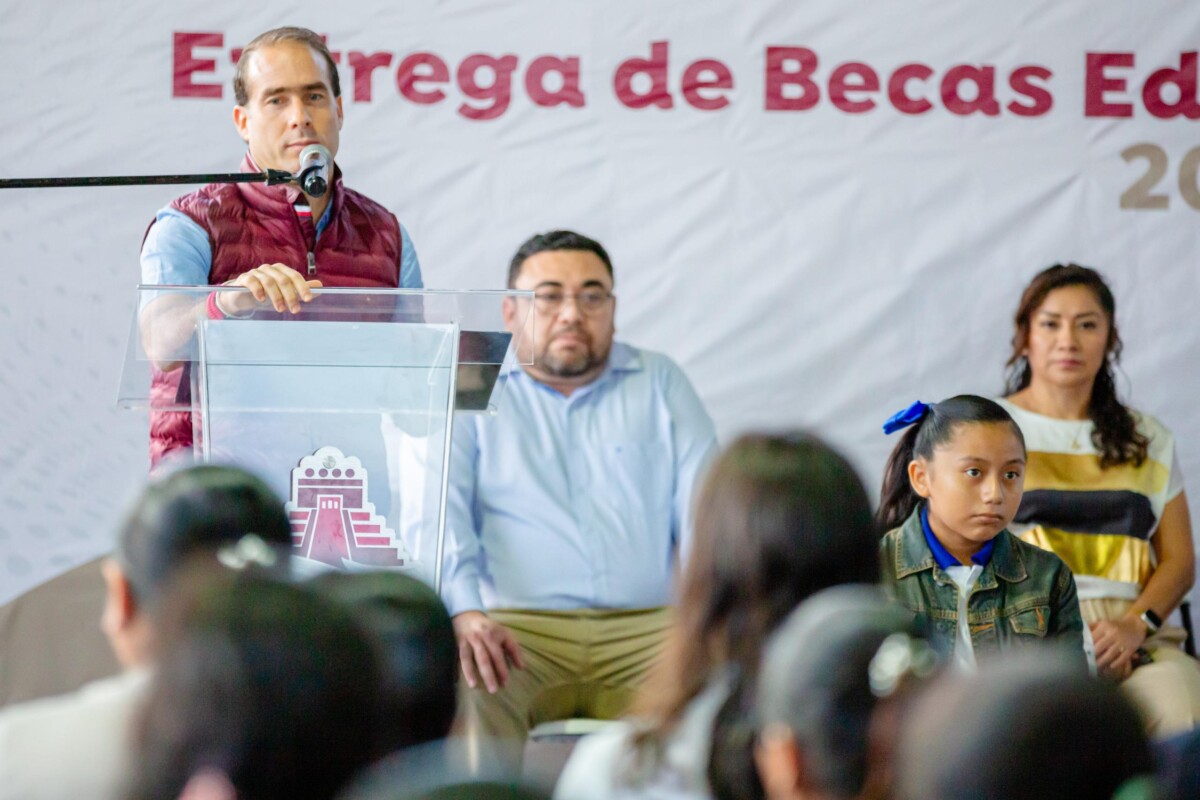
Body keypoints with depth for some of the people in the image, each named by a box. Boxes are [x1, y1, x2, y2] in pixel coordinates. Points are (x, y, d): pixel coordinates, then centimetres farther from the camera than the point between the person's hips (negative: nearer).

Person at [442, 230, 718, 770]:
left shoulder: (660, 382, 20)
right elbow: (439, 509, -1)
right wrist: (466, 614, -20)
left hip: (647, 627, 2)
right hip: (515, 629, -2)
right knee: (464, 686, -35)